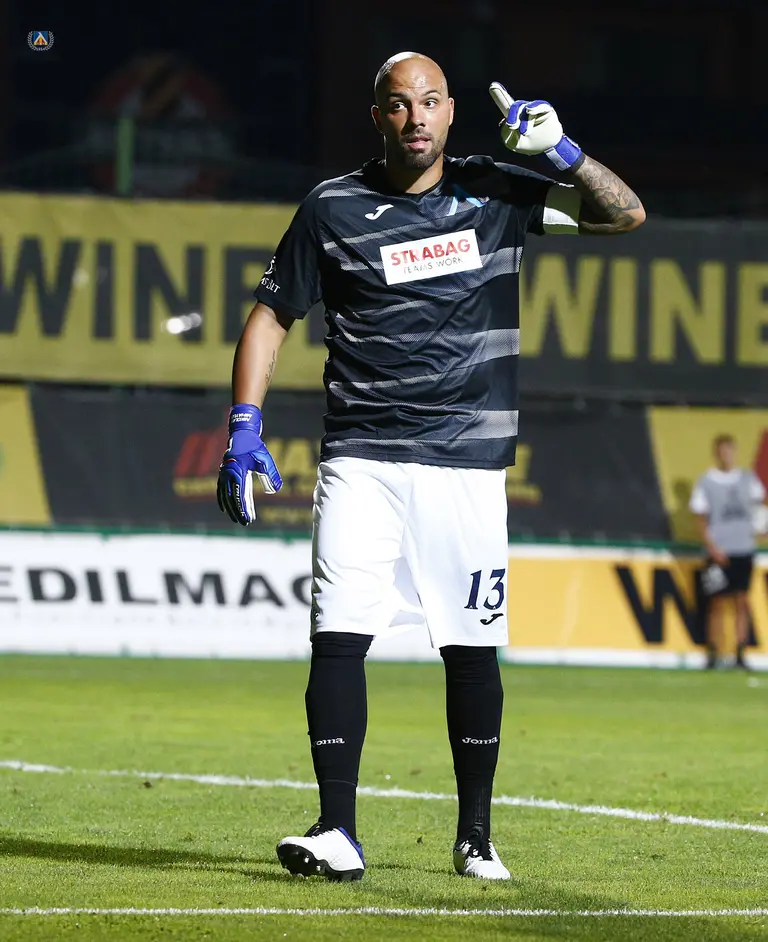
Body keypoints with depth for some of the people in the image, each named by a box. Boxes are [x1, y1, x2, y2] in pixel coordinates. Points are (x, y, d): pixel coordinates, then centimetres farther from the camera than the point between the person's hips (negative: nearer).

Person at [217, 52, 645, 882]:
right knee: (338, 635, -11)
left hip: (466, 462, 1)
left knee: (472, 648, 5)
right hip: (361, 461, -1)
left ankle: (475, 837, 17)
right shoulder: (334, 209, 4)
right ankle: (337, 834, -9)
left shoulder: (495, 193, 6)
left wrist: (559, 151, -13)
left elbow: (624, 215, 3)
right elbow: (272, 316, 10)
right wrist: (243, 429, 0)